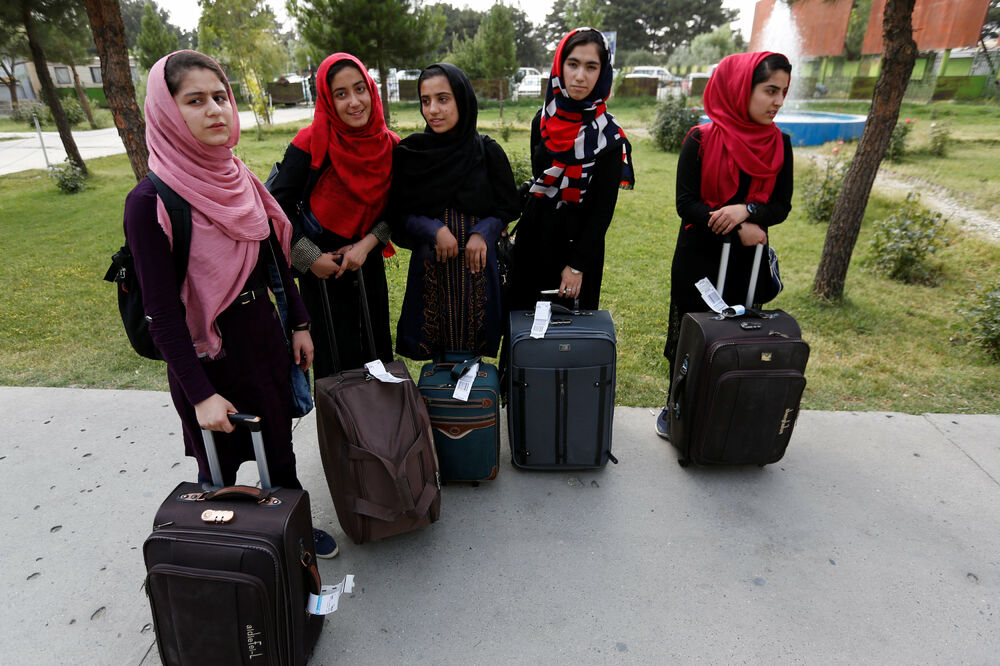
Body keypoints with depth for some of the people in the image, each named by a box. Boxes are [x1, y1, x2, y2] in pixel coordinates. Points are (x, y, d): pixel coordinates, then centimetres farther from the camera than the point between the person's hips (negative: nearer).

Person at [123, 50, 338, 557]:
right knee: (221, 468, 14)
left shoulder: (238, 179, 1)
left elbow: (275, 258, 9)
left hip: (264, 334, 6)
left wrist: (299, 324, 10)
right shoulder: (151, 201, -19)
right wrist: (201, 394, -18)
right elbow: (162, 311, -18)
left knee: (280, 446, 20)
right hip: (206, 351, -6)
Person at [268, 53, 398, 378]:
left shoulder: (389, 145, -2)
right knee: (335, 362, 7)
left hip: (369, 267, 4)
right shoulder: (311, 143, -15)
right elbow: (278, 205, -11)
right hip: (321, 270, -4)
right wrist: (310, 258, -13)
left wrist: (368, 243, -11)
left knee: (377, 353, 14)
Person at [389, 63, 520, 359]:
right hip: (430, 264, 0)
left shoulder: (487, 151, 0)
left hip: (476, 262, 0)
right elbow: (399, 212, 1)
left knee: (473, 342, 8)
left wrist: (482, 233, -13)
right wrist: (434, 230, -16)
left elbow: (509, 207, 5)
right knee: (437, 344, 5)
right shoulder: (409, 153, 0)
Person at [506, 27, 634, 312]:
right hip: (534, 237, 4)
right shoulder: (543, 119, 1)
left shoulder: (608, 136, -12)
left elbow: (603, 208, -13)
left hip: (578, 241, -4)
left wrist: (577, 265, -16)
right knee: (523, 312, 12)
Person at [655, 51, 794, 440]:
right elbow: (686, 204, -13)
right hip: (699, 258, -3)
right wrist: (737, 229, -19)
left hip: (748, 261, 4)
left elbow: (781, 207, 1)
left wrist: (747, 210, -19)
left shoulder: (779, 144, 4)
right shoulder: (702, 140, -9)